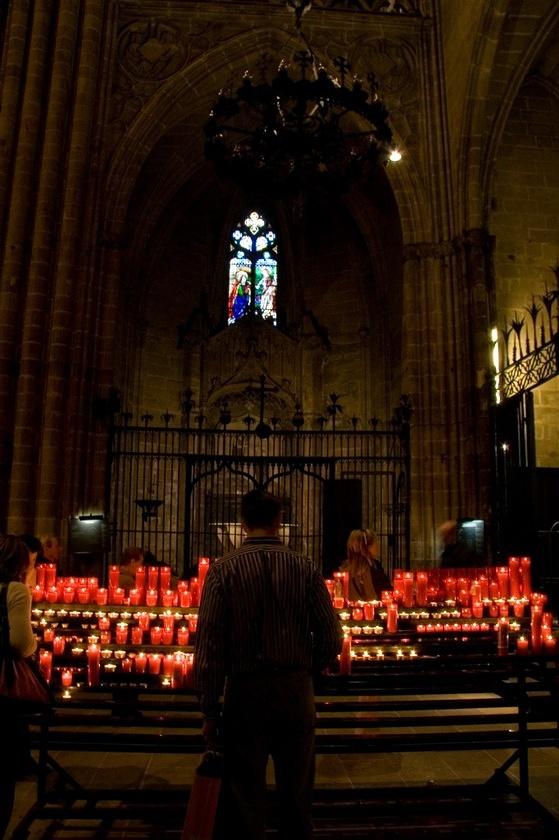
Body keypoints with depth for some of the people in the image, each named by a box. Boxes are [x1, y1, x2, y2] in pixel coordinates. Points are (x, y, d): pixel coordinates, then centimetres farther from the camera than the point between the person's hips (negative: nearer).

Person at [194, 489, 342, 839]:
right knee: (297, 794, 18)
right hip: (297, 692, 2)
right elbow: (332, 639, -5)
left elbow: (209, 643, -10)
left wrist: (210, 709, -2)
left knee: (245, 797, 13)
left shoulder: (223, 569, -8)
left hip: (244, 692, -1)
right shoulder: (306, 568, -4)